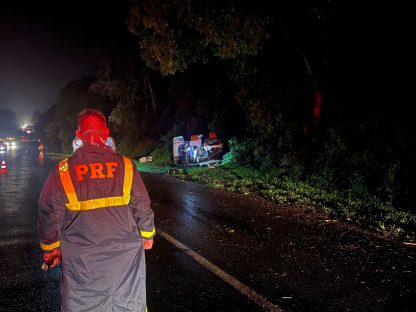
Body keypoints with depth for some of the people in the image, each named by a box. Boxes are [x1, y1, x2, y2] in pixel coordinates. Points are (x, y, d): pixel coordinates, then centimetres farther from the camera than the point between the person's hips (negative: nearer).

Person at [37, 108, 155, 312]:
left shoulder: (63, 172, -8)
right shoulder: (126, 166, -7)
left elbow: (49, 215, -2)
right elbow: (143, 207, -2)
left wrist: (50, 249, 13)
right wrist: (147, 234, 15)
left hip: (82, 262, 0)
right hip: (125, 255, 1)